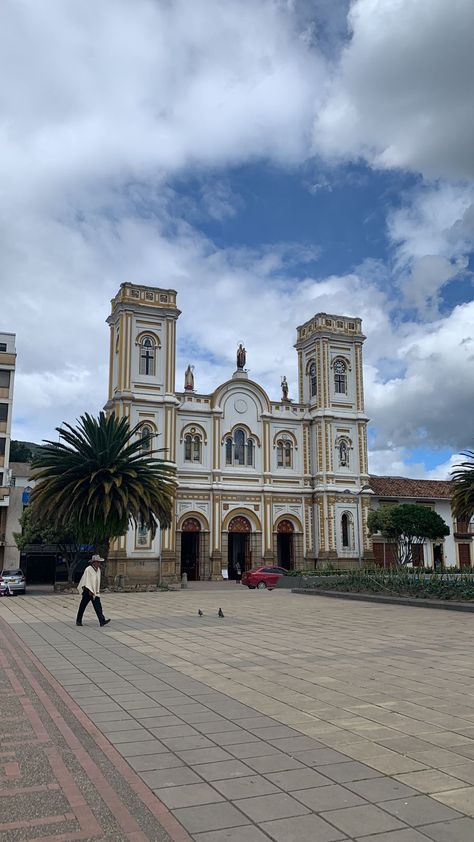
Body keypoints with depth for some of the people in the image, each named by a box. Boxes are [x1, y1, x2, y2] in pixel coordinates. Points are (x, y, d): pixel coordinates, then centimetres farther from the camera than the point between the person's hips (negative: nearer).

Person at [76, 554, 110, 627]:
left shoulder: (98, 570, 9)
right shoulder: (88, 570, -15)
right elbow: (87, 580, -19)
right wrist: (90, 590, -22)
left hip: (95, 592, 7)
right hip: (87, 591, -7)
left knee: (98, 606, -5)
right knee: (83, 606, 6)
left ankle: (102, 621, -14)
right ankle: (78, 621, 21)